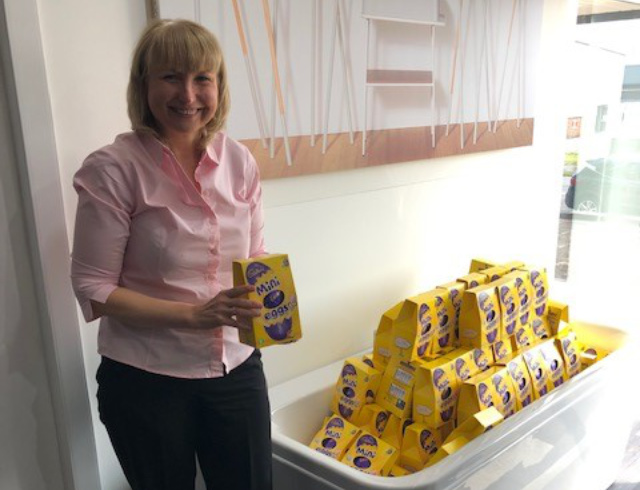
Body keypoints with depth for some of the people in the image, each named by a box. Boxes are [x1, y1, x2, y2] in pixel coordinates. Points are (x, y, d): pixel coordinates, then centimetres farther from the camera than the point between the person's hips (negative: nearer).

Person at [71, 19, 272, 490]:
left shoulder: (239, 161, -2)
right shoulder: (112, 169, -14)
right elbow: (94, 291, -13)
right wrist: (194, 314, -23)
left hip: (236, 368, 4)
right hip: (146, 380, -3)